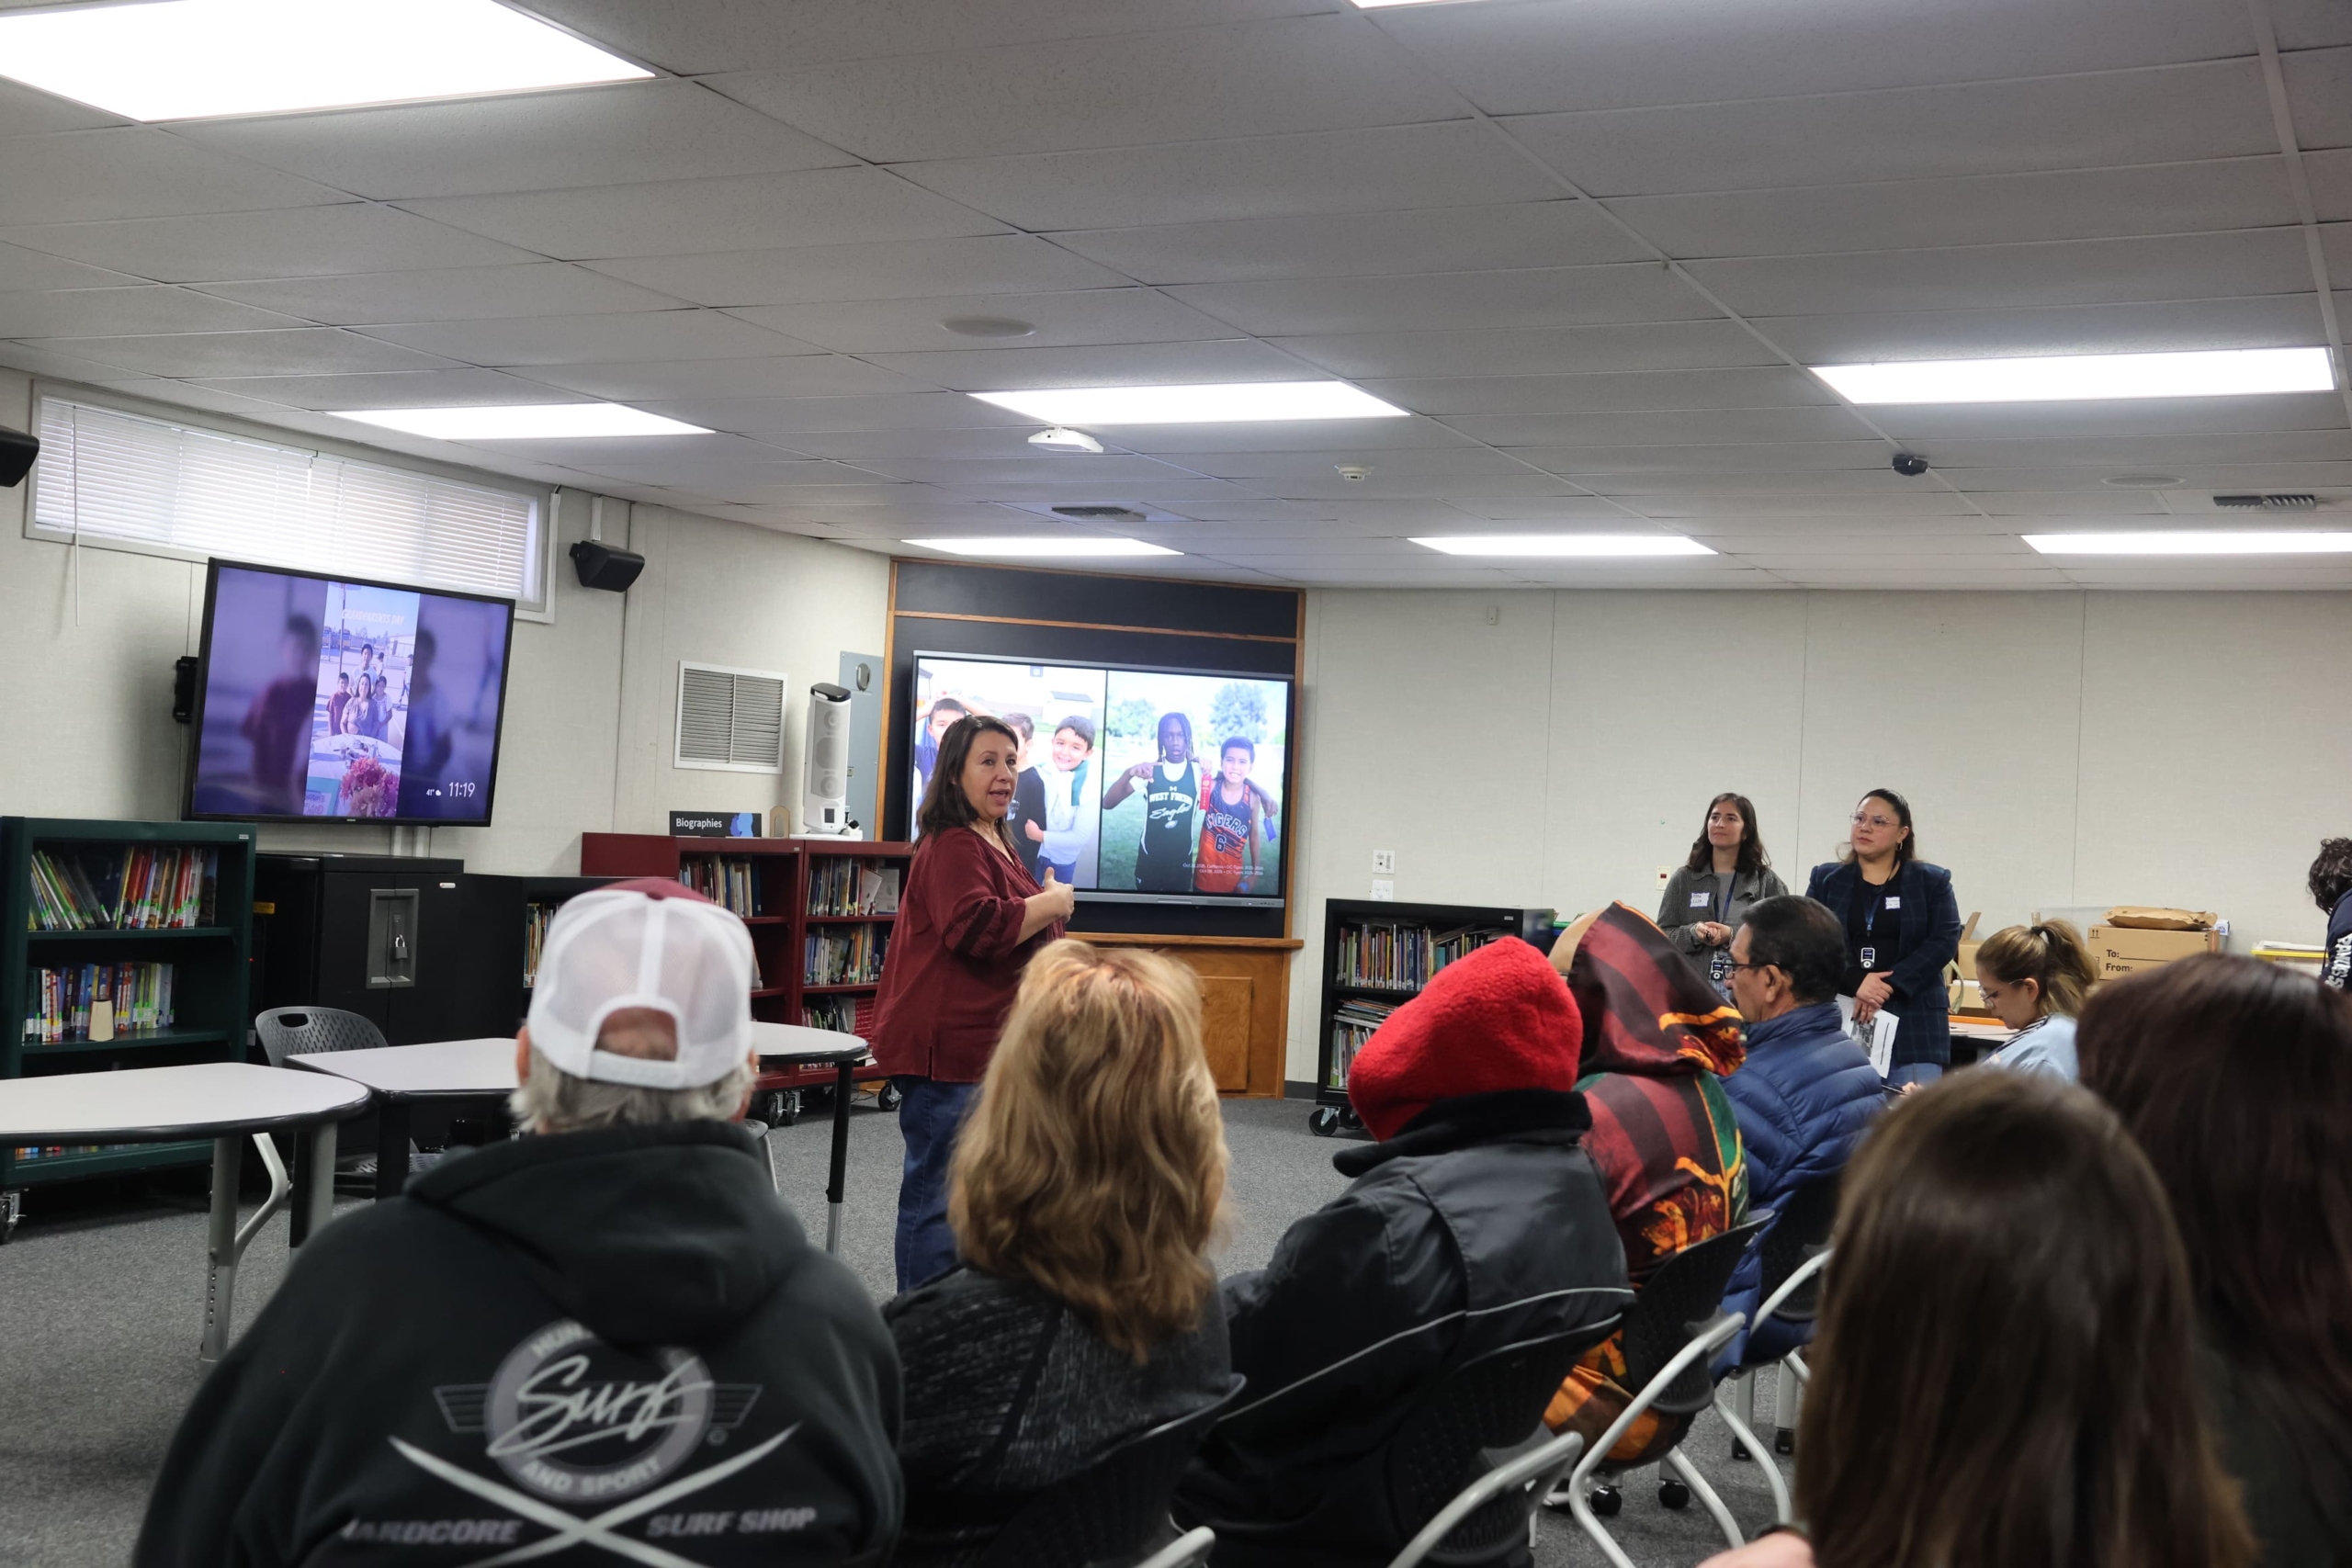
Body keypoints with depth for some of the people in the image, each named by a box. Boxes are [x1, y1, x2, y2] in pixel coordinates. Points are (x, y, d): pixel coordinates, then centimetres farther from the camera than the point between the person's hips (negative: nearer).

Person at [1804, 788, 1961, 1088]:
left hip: (1913, 1022, -1)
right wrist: (1855, 982, -16)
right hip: (1838, 1019, 1)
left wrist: (1889, 987, -14)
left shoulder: (1932, 881, 9)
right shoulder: (1825, 879, 12)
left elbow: (1944, 941, -2)